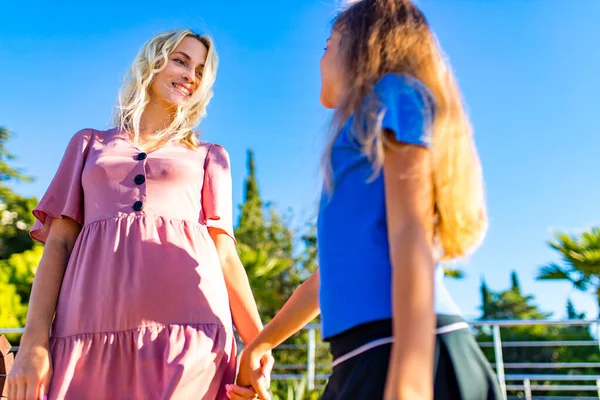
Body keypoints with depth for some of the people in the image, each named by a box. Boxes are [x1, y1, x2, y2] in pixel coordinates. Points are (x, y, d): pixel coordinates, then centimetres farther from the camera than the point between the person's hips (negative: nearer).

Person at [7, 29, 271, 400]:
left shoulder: (209, 156, 19)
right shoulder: (90, 143, 21)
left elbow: (225, 251, 8)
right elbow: (58, 243, 11)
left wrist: (257, 340, -5)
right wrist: (34, 340, -3)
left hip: (189, 325, 0)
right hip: (94, 327, 1)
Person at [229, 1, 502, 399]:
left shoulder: (395, 93, 1)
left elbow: (412, 233, -12)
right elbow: (335, 266, 29)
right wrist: (261, 342, 35)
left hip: (404, 354, -9)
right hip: (367, 357, 9)